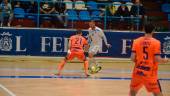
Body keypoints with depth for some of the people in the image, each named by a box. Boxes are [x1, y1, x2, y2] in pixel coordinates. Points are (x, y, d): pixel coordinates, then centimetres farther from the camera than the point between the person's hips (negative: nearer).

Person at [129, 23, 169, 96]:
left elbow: (132, 58, -3)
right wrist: (164, 60, 8)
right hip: (150, 73, -3)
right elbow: (157, 59, -13)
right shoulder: (156, 42, -8)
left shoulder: (136, 41, 1)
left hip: (138, 72, 4)